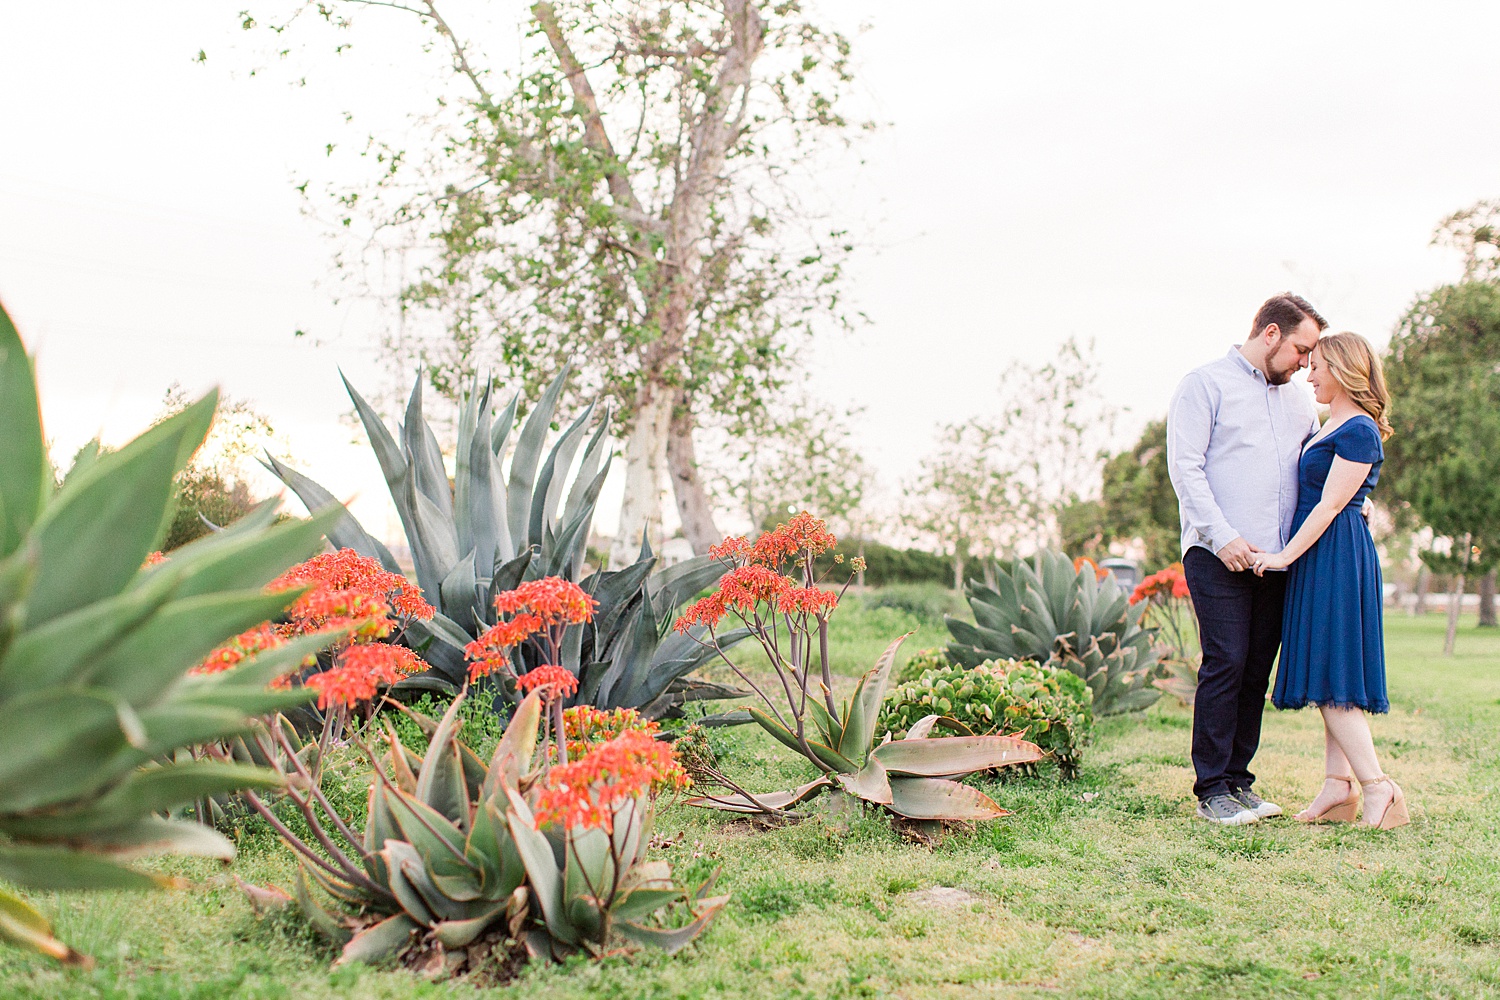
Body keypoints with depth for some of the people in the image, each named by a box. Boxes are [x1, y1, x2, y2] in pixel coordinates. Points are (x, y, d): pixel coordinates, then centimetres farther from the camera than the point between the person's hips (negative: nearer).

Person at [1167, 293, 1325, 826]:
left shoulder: (1298, 401, 21)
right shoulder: (1206, 384, 1)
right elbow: (1184, 466, -8)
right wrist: (1222, 536, -17)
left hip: (1277, 559, 6)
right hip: (1218, 556, -6)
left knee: (1257, 672, 6)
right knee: (1226, 665, -9)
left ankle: (1238, 778, 14)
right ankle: (1212, 789, -3)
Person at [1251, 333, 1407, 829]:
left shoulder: (1358, 430, -12)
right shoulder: (1332, 426, 18)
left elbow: (1330, 505, -16)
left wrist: (1286, 556, -17)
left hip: (1336, 559, -10)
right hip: (1319, 560, 10)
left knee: (1332, 678, -10)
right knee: (1329, 679, 7)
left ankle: (1378, 787, -7)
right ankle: (1338, 787, 9)